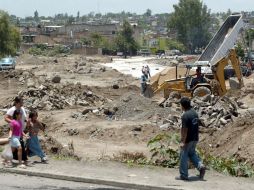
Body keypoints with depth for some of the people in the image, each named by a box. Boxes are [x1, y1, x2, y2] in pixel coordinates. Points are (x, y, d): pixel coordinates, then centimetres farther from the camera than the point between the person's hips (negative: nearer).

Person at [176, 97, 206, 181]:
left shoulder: (185, 115, -19)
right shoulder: (195, 113, 7)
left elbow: (185, 129, -22)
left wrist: (183, 142, -20)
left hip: (188, 139, -8)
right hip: (195, 138, 8)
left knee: (183, 156, 3)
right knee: (192, 154, 22)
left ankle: (183, 175, 8)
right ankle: (200, 166, 2)